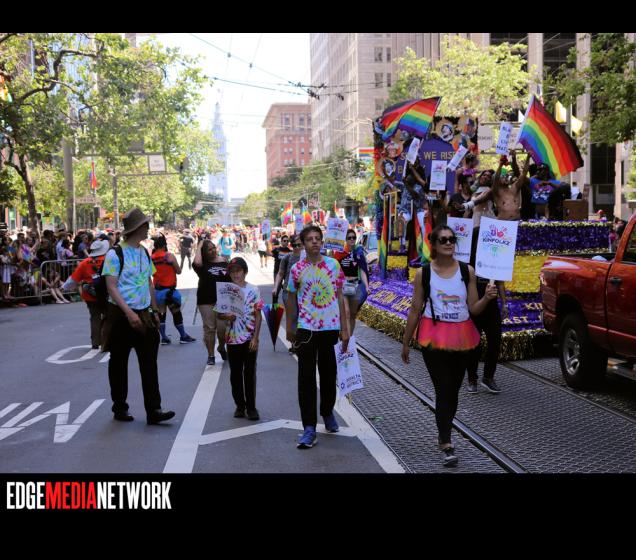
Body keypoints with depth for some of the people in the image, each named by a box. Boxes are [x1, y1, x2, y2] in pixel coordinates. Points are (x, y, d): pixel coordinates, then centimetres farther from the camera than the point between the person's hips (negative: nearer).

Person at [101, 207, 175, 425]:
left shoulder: (145, 253, 10)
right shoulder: (115, 254, -10)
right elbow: (111, 287, -15)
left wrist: (154, 311, 12)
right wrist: (129, 313, -22)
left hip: (143, 314, 5)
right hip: (121, 315, -5)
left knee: (149, 362, -1)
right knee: (118, 363, 8)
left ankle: (153, 410, 1)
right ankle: (119, 408, 22)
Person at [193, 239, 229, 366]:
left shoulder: (224, 261, 6)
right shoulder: (203, 264, -1)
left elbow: (232, 279, 12)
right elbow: (197, 262, -27)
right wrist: (199, 247, -12)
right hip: (206, 300, -1)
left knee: (223, 327, -5)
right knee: (209, 328, 2)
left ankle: (222, 347, 25)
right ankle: (211, 355, 15)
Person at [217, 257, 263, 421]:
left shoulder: (253, 290, -4)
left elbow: (258, 316, -3)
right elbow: (219, 313, 6)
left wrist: (255, 338, -9)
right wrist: (227, 316, -18)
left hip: (249, 338, -2)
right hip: (233, 338, 2)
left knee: (250, 373, 3)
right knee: (235, 373, 10)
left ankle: (251, 407, 13)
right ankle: (240, 405, 22)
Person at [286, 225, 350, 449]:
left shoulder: (333, 265, 1)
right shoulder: (297, 269, -1)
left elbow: (340, 297, 4)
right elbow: (291, 298, 10)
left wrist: (344, 328, 2)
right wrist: (290, 328, 12)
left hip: (331, 328, 1)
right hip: (306, 329, -1)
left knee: (329, 374, 14)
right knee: (306, 378, -2)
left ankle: (328, 412, 38)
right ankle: (309, 428, 3)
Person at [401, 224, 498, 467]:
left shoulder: (467, 271, 1)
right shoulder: (423, 273, -3)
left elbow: (473, 309, 3)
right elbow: (415, 310, 2)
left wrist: (487, 298, -18)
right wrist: (405, 342, 6)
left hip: (461, 337, 3)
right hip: (434, 337, -3)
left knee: (453, 391, 13)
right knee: (444, 390, -8)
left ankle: (443, 434, 33)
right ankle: (446, 445, -3)